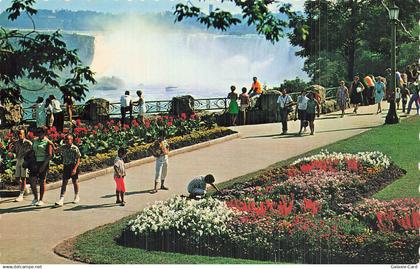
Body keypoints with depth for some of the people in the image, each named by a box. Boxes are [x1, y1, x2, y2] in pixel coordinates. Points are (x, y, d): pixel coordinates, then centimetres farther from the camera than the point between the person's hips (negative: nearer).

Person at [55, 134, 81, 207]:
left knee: (75, 182, 10)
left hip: (73, 166, -3)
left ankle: (76, 197, 29)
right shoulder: (63, 148, 2)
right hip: (66, 166, 3)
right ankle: (61, 199, -10)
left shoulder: (75, 148, -11)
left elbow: (78, 159, -12)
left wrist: (75, 169, -20)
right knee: (64, 182, -4)